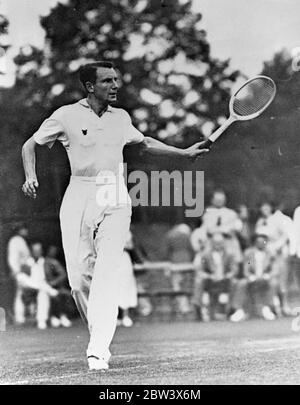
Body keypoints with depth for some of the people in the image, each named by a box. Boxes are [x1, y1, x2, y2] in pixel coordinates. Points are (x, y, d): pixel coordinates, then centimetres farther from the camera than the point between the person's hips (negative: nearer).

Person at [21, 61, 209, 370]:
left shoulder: (121, 117, 13)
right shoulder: (67, 116, 2)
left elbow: (143, 144, 32)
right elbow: (30, 145, 11)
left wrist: (184, 153, 28)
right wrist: (30, 177, -6)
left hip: (115, 200, 2)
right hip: (78, 200, -1)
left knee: (107, 273, -14)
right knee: (79, 278, -6)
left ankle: (98, 351, -18)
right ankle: (99, 335, 18)